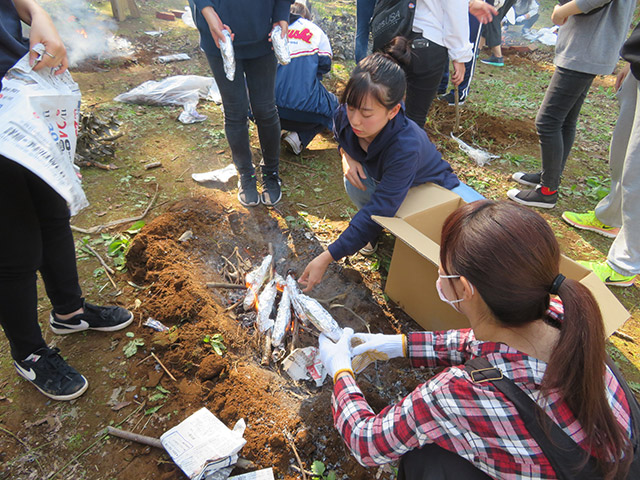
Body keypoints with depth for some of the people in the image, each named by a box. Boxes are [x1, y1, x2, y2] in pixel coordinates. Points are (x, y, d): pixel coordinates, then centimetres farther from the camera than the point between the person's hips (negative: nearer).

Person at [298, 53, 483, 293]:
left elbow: (379, 208, -43)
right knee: (355, 180, -32)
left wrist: (326, 258, -44)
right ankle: (372, 230, -1)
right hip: (380, 179, 4)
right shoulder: (345, 115, -24)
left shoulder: (406, 146, -42)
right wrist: (346, 155, -21)